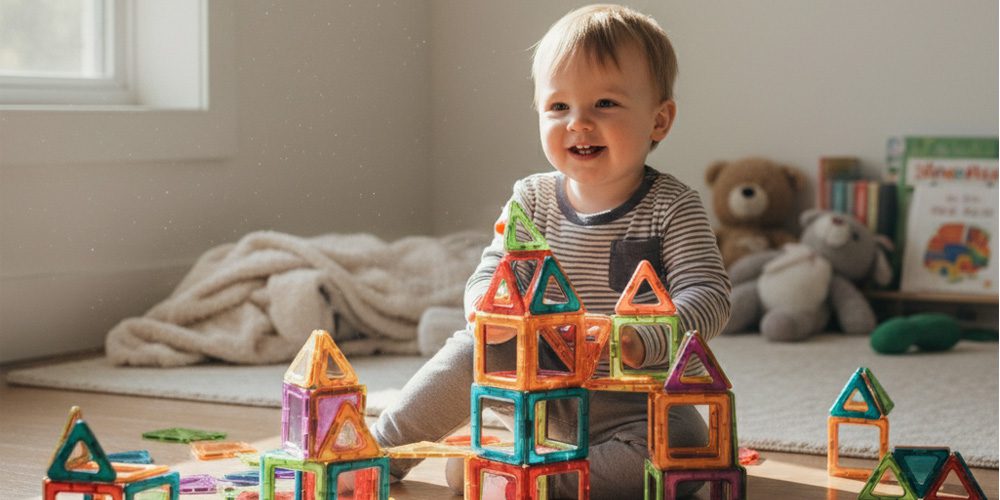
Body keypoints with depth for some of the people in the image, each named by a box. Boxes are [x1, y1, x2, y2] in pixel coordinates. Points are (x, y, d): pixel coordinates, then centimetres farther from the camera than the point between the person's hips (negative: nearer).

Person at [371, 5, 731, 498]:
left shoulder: (672, 208, -13)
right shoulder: (533, 199, -2)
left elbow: (708, 296, -22)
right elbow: (493, 269, -2)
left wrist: (640, 340, -42)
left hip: (635, 403, -3)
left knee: (684, 448, -30)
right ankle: (383, 450, 3)